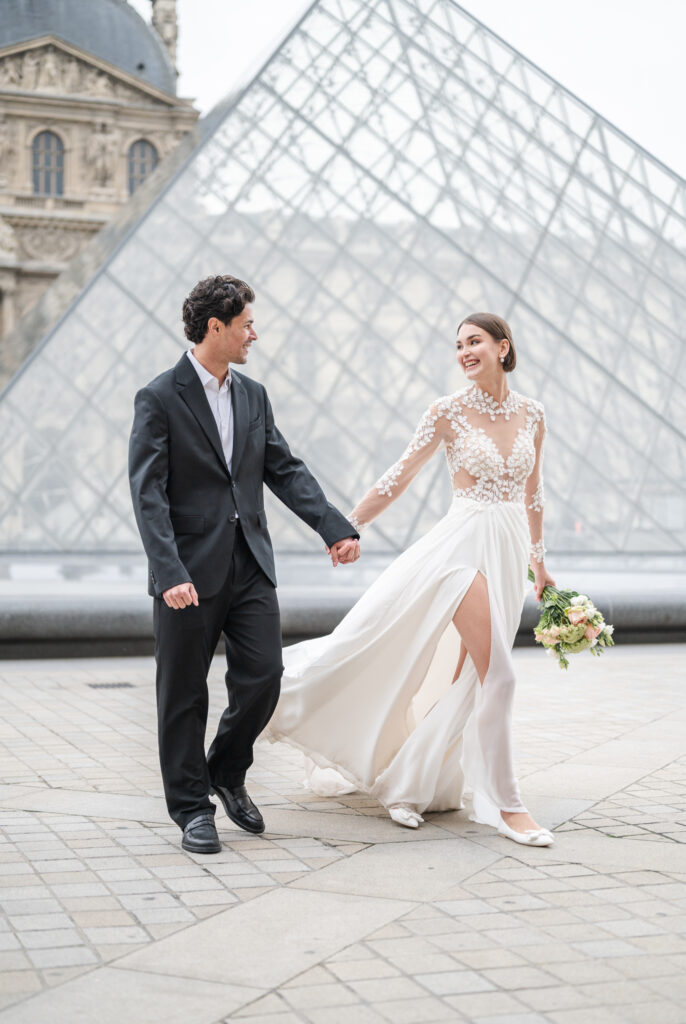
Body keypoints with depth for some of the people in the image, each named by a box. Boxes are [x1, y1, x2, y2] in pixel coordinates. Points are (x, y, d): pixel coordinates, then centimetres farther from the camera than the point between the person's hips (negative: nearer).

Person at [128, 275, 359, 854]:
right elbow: (148, 494, -15)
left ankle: (227, 773, 27)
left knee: (263, 677, 2)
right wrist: (170, 573, -25)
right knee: (184, 694, 5)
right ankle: (192, 808, 19)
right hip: (190, 572, -5)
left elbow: (286, 471, 11)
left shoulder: (254, 396, 12)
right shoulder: (159, 400, -8)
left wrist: (335, 527, -1)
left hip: (251, 566, 5)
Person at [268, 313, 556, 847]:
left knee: (464, 676, 8)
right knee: (497, 673, -13)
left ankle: (410, 782, 23)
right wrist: (347, 527, -3)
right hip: (466, 543, -5)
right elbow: (399, 477, -1)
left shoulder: (531, 413, 8)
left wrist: (538, 559, 21)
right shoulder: (448, 412, -5)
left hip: (509, 550, 5)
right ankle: (507, 805, -3)